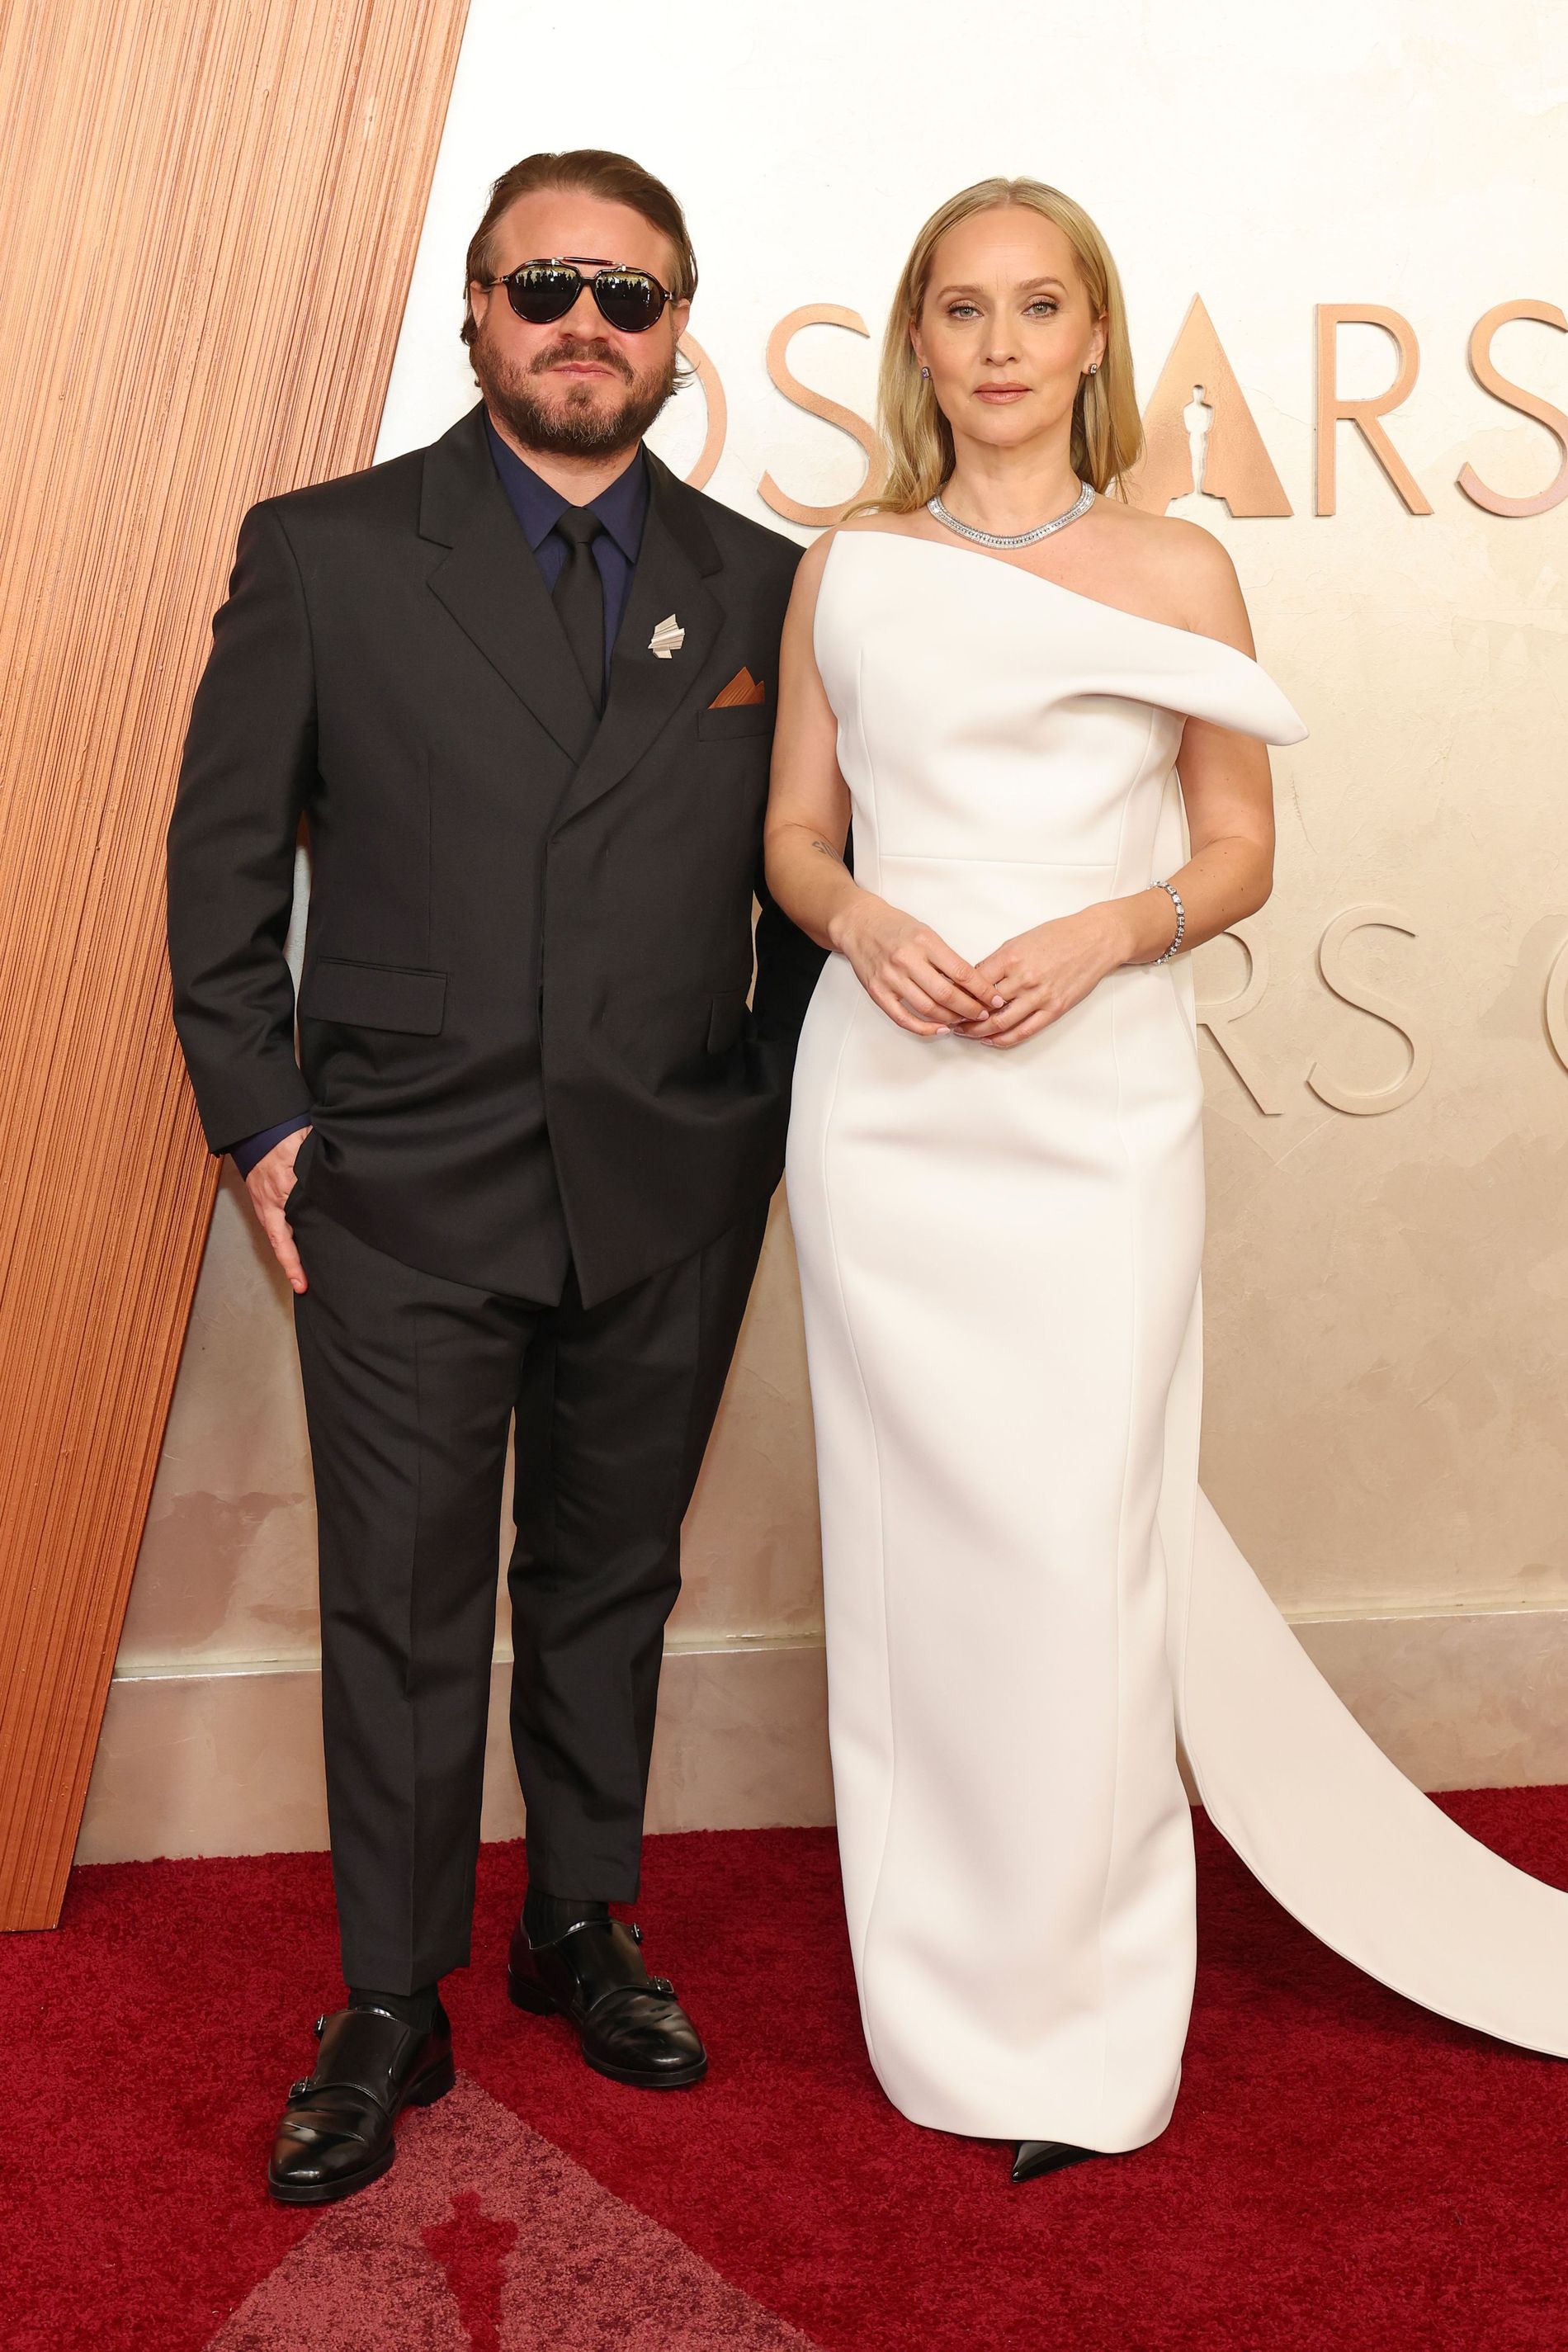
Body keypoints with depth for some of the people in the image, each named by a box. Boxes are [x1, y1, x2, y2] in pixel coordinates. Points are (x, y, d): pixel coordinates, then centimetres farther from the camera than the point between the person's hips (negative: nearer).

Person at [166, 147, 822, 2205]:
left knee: (612, 1583, 15)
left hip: (671, 1204, 2)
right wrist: (257, 1116, -2)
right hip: (404, 1200, -2)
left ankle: (581, 1932, 35)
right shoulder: (321, 552, 2)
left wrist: (766, 1104, 6)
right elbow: (222, 860, 2)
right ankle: (391, 2011, 24)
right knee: (403, 1612, 6)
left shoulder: (762, 584, 7)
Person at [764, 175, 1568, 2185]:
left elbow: (1240, 846, 7)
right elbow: (794, 829, 12)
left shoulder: (1178, 572, 5)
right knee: (914, 1536, 6)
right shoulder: (847, 571, 10)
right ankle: (933, 2002, 24)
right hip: (885, 1099, 2)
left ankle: (1079, 2018, 14)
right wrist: (862, 922, -9)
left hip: (1097, 1106, -2)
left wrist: (1102, 933, -12)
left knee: (1077, 1546, -5)